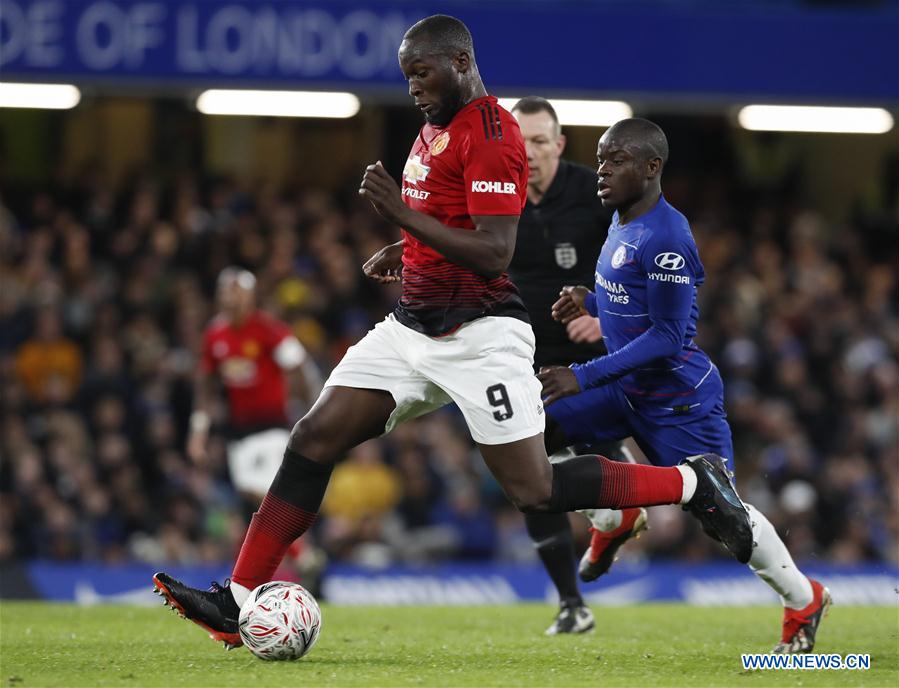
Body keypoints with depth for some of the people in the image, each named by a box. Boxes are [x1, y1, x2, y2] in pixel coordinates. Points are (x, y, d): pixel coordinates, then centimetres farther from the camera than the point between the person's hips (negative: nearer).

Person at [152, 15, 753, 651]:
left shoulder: (493, 135, -15)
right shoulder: (435, 128, 15)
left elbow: (492, 254, -23)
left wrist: (402, 213, -25)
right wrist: (404, 250, 14)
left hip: (480, 335, -9)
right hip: (415, 326, 9)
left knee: (535, 491, -9)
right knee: (314, 439, -1)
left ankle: (695, 484, 8)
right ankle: (240, 602, -2)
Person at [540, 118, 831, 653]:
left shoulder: (666, 241, -26)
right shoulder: (623, 221, 4)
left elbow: (667, 337, -25)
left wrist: (585, 377, -27)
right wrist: (591, 303, 1)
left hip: (677, 399, -9)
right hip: (626, 388, 9)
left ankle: (804, 600, 19)